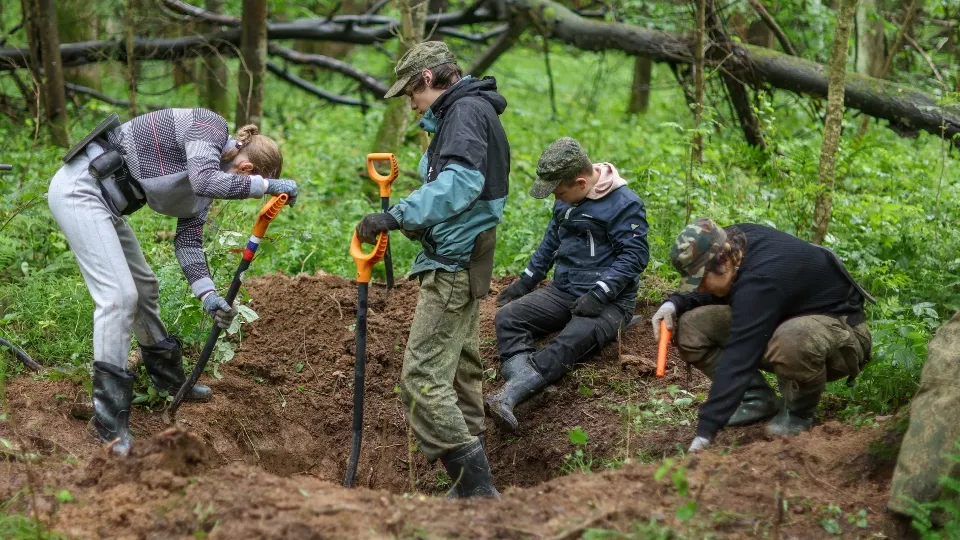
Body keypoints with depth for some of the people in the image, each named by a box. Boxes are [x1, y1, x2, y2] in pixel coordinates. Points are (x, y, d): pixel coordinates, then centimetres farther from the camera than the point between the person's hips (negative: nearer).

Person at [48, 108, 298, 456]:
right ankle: (110, 423, -12)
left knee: (143, 286, 21)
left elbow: (188, 241, 11)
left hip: (102, 199, 11)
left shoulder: (210, 177, 14)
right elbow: (204, 181, -31)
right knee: (119, 294, -15)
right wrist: (267, 185, -22)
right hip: (79, 188, -11)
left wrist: (208, 295, -2)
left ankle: (169, 380, 41)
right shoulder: (209, 126, -12)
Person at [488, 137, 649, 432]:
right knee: (508, 317, -15)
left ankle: (508, 396, -54)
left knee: (572, 341, -36)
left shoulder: (624, 203, -11)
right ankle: (520, 381, -42)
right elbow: (551, 242, 25)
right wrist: (526, 280, 19)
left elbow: (635, 255, -18)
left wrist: (599, 294, -25)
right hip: (564, 292, 8)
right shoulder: (567, 200, 13)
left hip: (609, 301, -8)